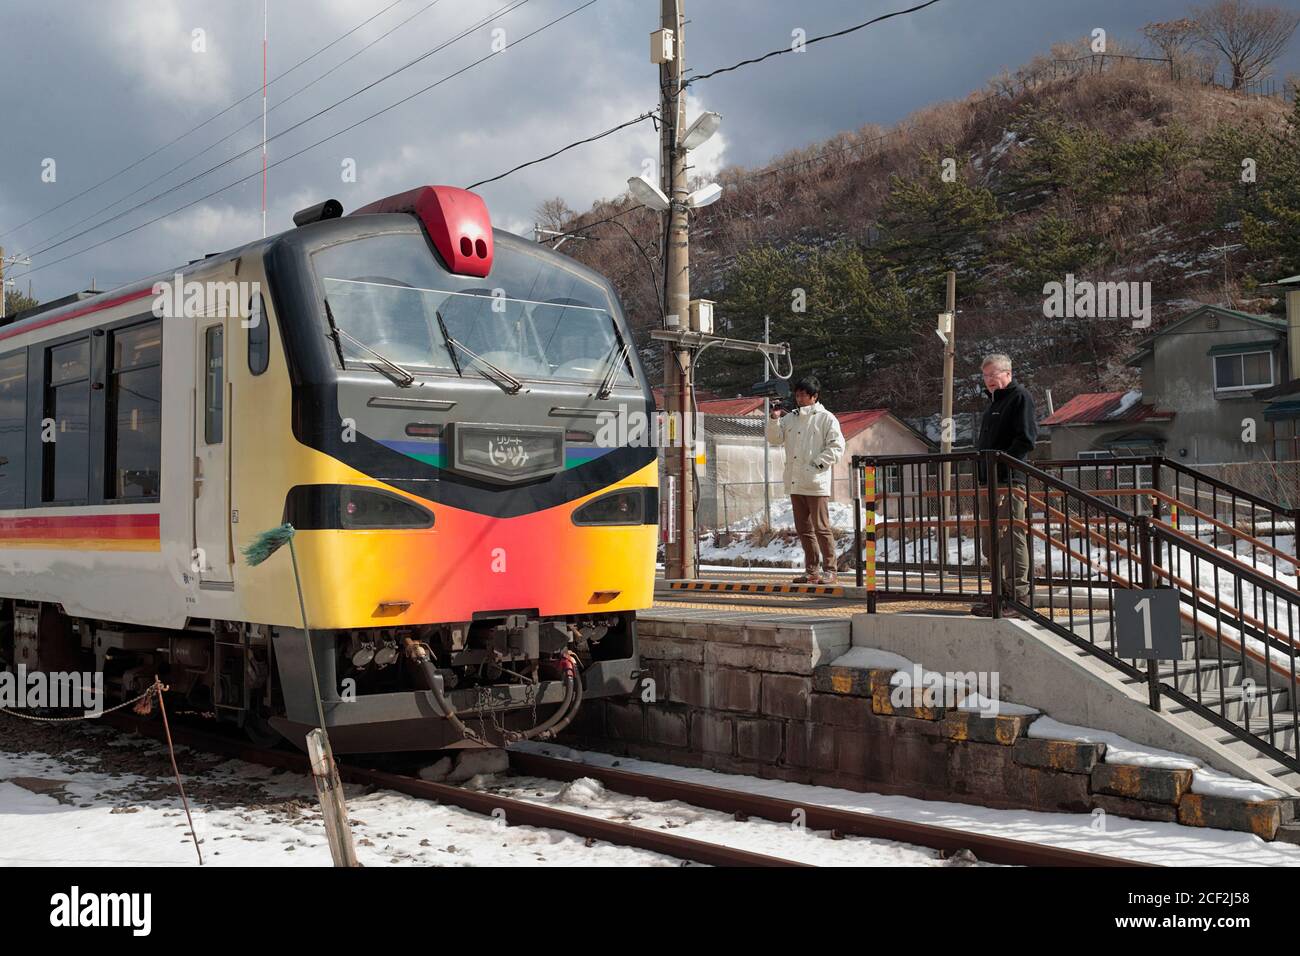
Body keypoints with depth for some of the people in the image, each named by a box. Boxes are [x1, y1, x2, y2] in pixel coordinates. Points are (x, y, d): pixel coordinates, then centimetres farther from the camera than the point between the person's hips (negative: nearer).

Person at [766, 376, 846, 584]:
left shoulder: (826, 418, -3)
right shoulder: (791, 417, 16)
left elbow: (837, 447, -7)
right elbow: (774, 438, 14)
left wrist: (817, 464, -14)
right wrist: (775, 419, -2)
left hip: (816, 483, -7)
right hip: (795, 483, 7)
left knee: (821, 527, -5)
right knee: (803, 529, 10)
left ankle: (829, 570, 1)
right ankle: (812, 570, 18)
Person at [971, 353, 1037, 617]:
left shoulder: (1020, 397, -4)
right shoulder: (993, 402, 25)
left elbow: (1026, 439, -15)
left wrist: (1001, 462, -19)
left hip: (1009, 481, -10)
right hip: (989, 482, 10)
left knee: (1011, 539, -10)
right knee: (992, 543, 13)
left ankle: (1019, 598, -8)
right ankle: (1003, 596, 21)